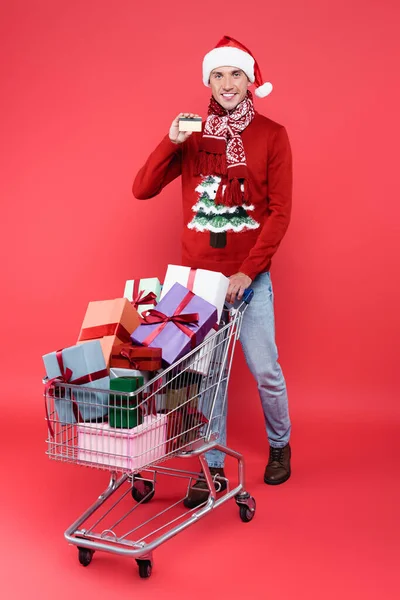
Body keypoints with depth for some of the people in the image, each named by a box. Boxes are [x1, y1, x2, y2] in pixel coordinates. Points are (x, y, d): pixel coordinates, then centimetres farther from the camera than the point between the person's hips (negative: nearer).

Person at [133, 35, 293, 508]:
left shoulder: (271, 135, -1)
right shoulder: (192, 133, 6)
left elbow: (280, 211, -6)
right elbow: (142, 189, 1)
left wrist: (248, 271, -13)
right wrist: (171, 142, -14)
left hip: (250, 276, -2)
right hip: (198, 274, 2)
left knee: (265, 370, 4)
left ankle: (279, 446, 30)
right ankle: (213, 467, 18)